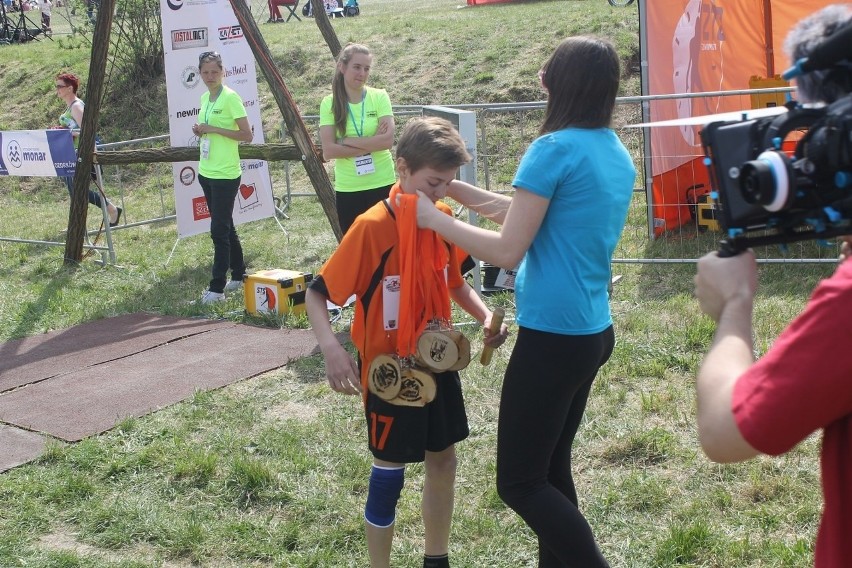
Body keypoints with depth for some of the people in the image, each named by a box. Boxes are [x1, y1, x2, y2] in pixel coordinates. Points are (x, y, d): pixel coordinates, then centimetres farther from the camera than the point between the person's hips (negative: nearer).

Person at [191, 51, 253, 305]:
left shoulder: (230, 98, -12)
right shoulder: (204, 98, 12)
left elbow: (247, 134, -15)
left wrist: (214, 129, -19)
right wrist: (200, 131, 1)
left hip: (226, 174, -9)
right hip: (206, 172, 9)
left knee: (219, 230, -10)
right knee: (225, 227, 15)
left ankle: (217, 288, -8)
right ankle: (238, 275, 27)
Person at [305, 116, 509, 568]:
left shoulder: (444, 219, -3)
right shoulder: (372, 228, -22)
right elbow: (316, 293, -18)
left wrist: (485, 316, -6)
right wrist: (332, 349, -34)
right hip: (389, 369, -6)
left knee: (443, 458, 17)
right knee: (390, 471, 4)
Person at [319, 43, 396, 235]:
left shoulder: (379, 97, -3)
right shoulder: (329, 103, -1)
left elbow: (387, 139, -15)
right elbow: (328, 151, -10)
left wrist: (347, 141, -15)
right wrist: (371, 144, -14)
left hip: (382, 185, -1)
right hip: (347, 189, 1)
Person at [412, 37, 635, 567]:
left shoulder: (555, 148, -16)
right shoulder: (617, 154, 9)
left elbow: (507, 251, -17)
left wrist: (436, 219, -5)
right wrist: (460, 191, 14)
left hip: (552, 335, -9)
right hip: (594, 331, 9)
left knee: (520, 482, 2)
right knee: (552, 469, 20)